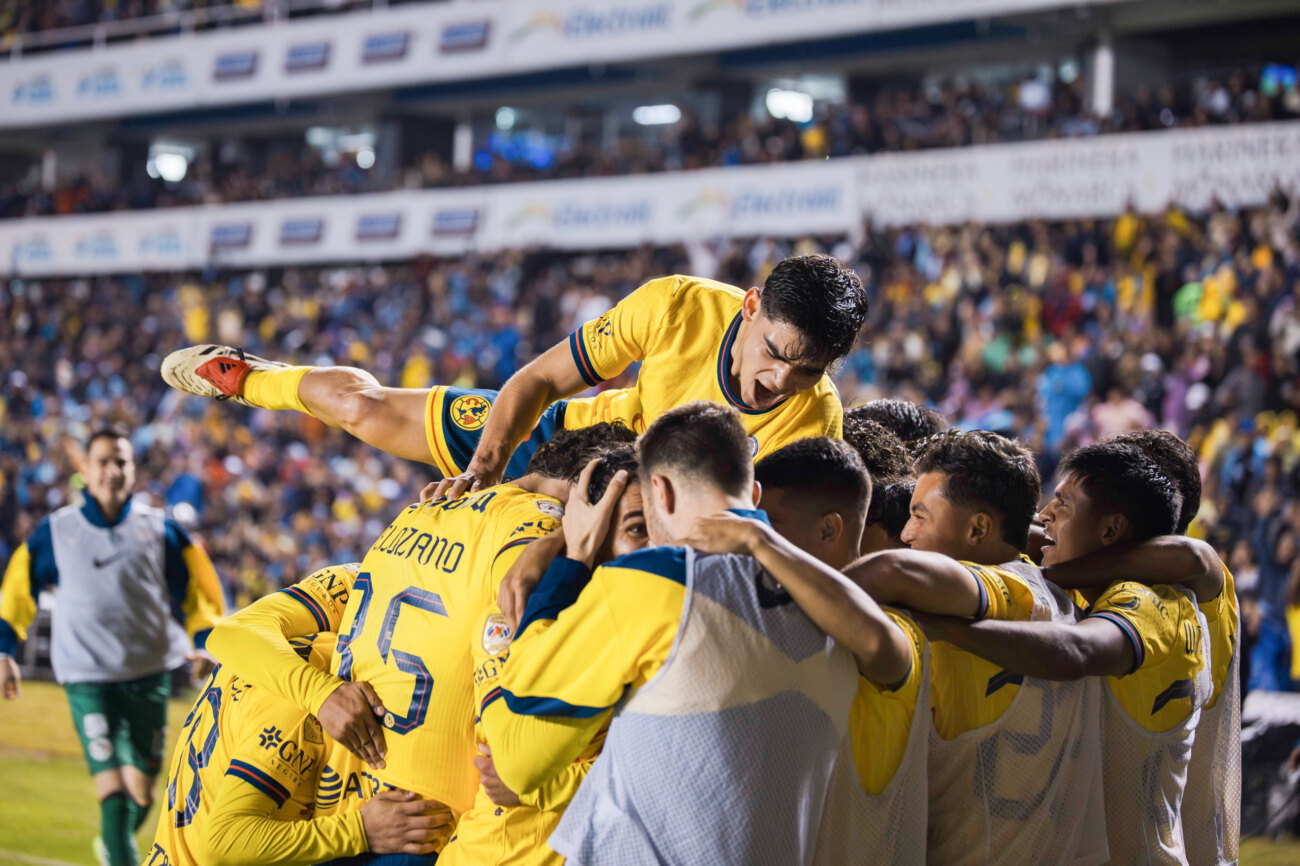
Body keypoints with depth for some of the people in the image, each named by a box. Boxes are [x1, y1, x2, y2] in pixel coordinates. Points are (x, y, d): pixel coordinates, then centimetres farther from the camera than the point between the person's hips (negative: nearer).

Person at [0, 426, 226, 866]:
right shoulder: (55, 532, 5)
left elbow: (197, 588, 12)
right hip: (87, 676, -2)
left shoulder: (160, 529, 5)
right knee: (111, 782, -15)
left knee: (142, 784, 7)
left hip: (151, 671, 2)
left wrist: (202, 643, -1)